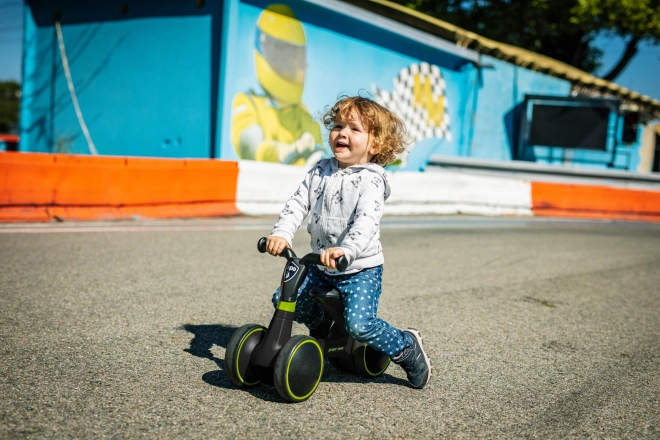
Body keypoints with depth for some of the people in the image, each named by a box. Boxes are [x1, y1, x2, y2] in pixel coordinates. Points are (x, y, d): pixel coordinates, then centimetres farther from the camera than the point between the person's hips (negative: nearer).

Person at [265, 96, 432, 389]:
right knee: (283, 300, 3)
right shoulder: (320, 171, 5)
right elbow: (298, 203, -1)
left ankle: (407, 348, 6)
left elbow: (366, 221, -28)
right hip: (321, 267, 7)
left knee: (359, 324, -22)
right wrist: (281, 234, -19)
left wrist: (345, 250, -45)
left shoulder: (370, 179, -14)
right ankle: (321, 325, 32)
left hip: (361, 268, -6)